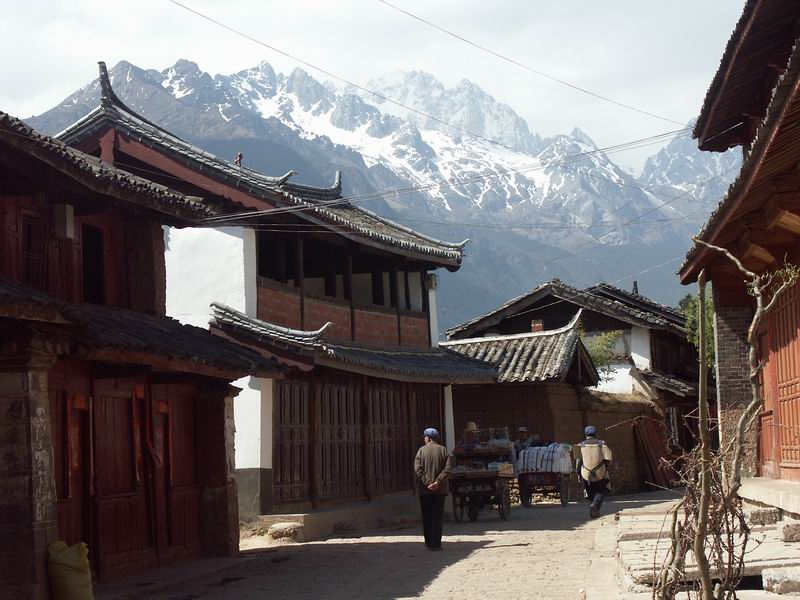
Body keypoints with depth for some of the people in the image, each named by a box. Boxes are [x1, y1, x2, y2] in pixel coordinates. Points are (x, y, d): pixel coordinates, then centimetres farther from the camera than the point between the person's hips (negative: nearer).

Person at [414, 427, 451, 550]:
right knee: (437, 517, 3)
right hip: (439, 489, 1)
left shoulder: (422, 450, -1)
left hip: (425, 489, -1)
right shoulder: (443, 450, 2)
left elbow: (417, 469, -9)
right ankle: (436, 543, -2)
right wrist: (438, 481, -11)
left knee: (426, 517, 9)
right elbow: (447, 468, -7)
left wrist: (426, 483, -10)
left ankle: (429, 542, 11)